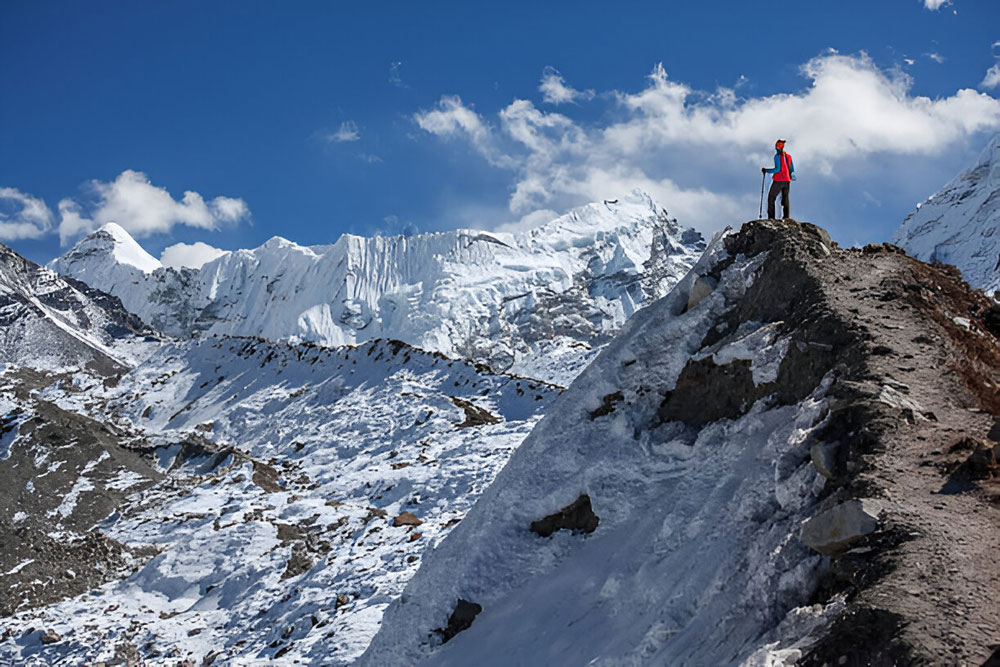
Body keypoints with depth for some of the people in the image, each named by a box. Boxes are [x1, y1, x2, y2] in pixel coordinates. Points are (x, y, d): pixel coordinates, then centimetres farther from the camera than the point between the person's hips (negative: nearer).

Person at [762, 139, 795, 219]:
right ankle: (787, 216, -7)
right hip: (787, 181, 6)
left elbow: (778, 169, -17)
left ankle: (771, 217, -9)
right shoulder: (788, 156, 11)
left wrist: (766, 170, -9)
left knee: (771, 198, 0)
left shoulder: (777, 156, -9)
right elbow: (792, 170, 16)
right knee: (785, 198, 8)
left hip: (778, 180, -6)